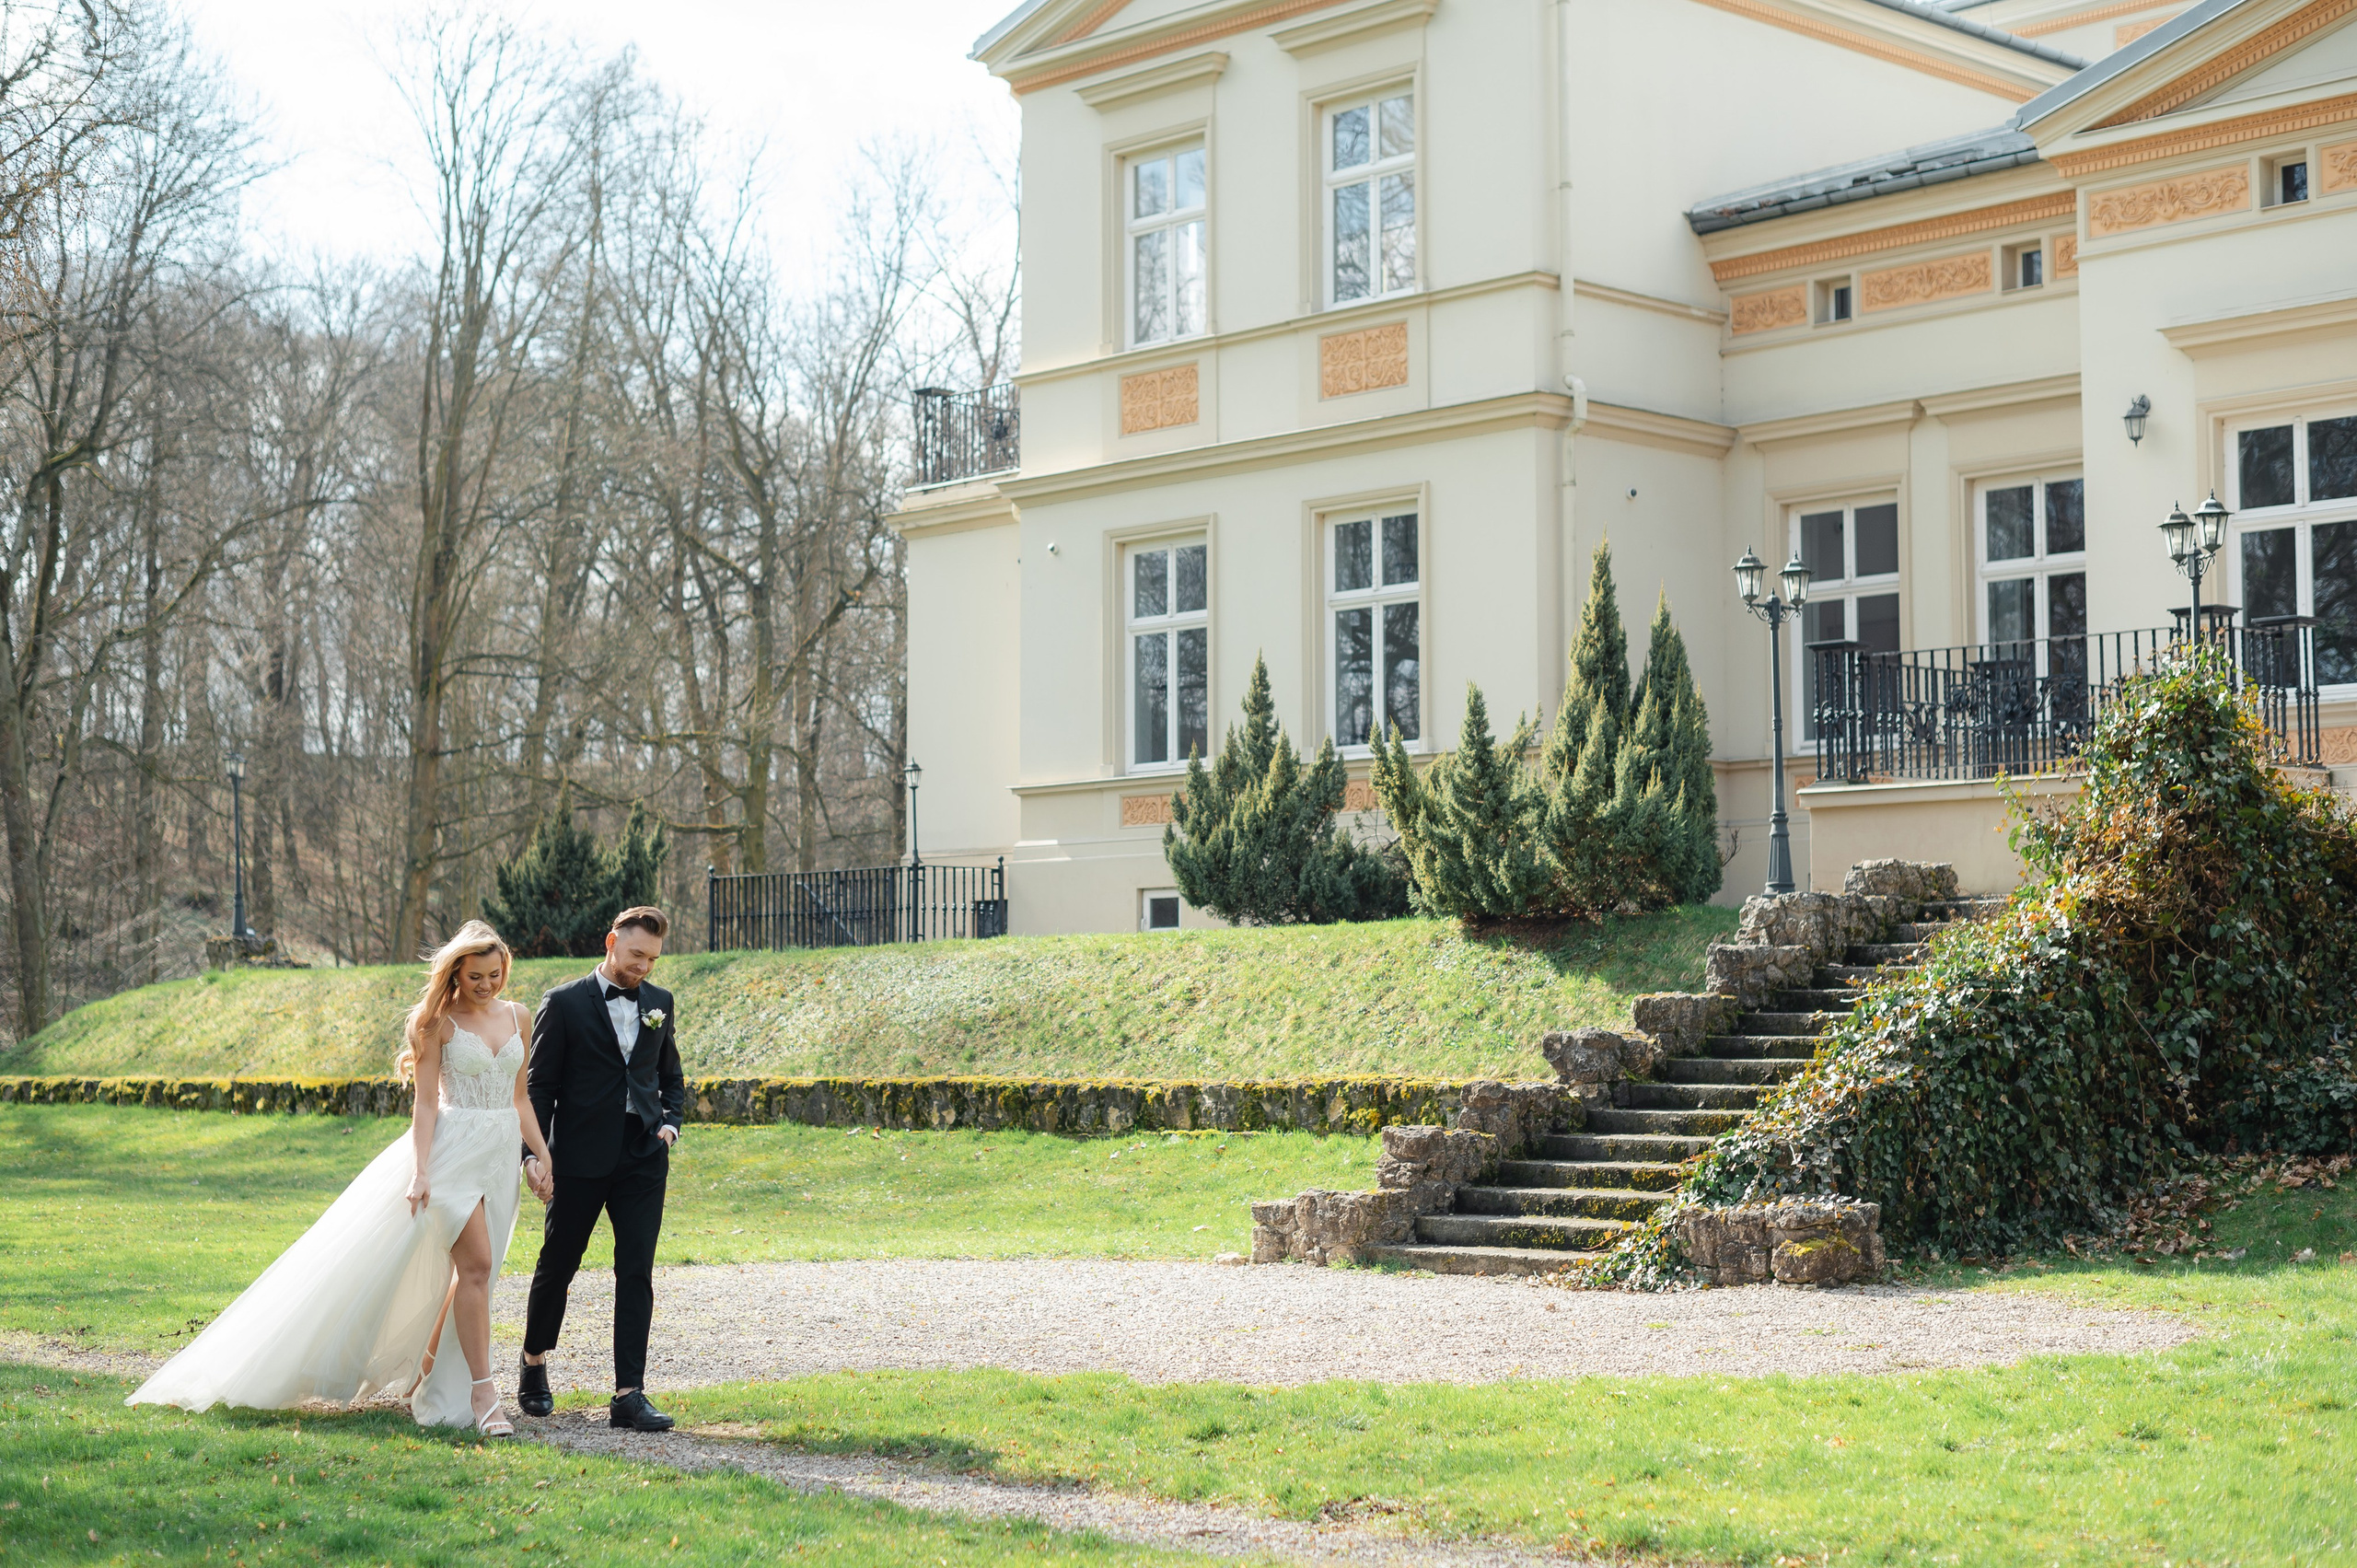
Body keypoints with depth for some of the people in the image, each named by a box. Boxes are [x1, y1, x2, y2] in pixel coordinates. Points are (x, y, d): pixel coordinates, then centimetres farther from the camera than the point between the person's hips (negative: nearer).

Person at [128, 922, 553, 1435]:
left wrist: (544, 1158, 8)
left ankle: (425, 1372, 22)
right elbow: (425, 1103, -7)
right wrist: (419, 1172, -15)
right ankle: (482, 1393, -14)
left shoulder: (516, 1016, 10)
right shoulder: (439, 1022, -4)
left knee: (471, 1270, 8)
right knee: (476, 1262, -16)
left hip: (501, 1156, 6)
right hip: (453, 1148, -6)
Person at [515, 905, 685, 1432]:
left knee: (637, 1274, -3)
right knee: (557, 1265, 9)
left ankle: (629, 1394, -3)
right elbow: (539, 1085, -3)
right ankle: (534, 1366, 32)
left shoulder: (659, 1003, 10)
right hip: (580, 1158, -3)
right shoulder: (564, 1003, -3)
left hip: (643, 1157, 3)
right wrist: (535, 1152, -9)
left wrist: (672, 1120, 4)